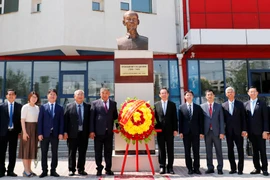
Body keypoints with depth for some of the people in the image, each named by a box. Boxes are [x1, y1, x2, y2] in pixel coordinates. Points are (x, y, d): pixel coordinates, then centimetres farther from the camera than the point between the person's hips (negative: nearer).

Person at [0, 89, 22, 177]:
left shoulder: (19, 106, 4)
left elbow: (21, 119, 4)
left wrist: (20, 130, -2)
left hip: (14, 132, 1)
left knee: (12, 152, 6)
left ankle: (10, 171, 14)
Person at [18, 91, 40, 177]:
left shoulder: (37, 107, 11)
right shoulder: (25, 107, -7)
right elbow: (22, 120, -12)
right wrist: (24, 132, -18)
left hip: (35, 129, 6)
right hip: (27, 128, -6)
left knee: (32, 149, 10)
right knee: (26, 149, -2)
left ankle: (29, 169, 17)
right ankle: (26, 171, 2)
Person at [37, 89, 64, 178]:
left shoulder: (60, 108, 9)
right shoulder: (43, 107, 7)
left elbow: (61, 122, 4)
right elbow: (40, 121, 2)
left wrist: (61, 133, -6)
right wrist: (39, 133, -6)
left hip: (55, 134, 1)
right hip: (45, 134, 0)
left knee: (55, 153, 5)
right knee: (44, 153, 3)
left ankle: (53, 170, 14)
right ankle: (44, 171, 13)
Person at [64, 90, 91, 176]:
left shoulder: (88, 107, 6)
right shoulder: (69, 106, 3)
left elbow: (90, 120, 5)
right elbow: (65, 120, 0)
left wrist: (90, 131, -1)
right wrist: (65, 132, -6)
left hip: (84, 133, 1)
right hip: (72, 133, -1)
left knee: (82, 152, 7)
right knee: (72, 153, 5)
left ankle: (81, 169, 19)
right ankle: (71, 170, 16)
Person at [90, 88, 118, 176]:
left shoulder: (113, 103, 10)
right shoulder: (95, 103, 3)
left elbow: (115, 116, 13)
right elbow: (92, 118, -1)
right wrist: (92, 131, -7)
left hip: (109, 131, 2)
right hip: (98, 131, -2)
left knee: (108, 151, 8)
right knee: (98, 152, 5)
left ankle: (108, 169, 18)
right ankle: (99, 169, 17)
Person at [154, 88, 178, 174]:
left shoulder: (172, 104, 7)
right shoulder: (156, 105, 7)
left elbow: (175, 118, 4)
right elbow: (154, 117, 4)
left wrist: (175, 129, -3)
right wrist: (154, 129, -3)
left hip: (170, 130, 0)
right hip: (160, 130, 0)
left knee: (170, 150, 4)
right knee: (161, 150, 4)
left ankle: (170, 167, 11)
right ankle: (162, 167, 11)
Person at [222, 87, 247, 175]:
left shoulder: (240, 104, 4)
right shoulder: (223, 105, 7)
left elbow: (243, 117, 1)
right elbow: (223, 119, 6)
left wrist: (244, 130, -7)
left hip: (238, 131, -1)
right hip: (229, 131, 2)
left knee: (240, 150, 1)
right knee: (230, 150, 5)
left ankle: (240, 169, 9)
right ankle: (233, 168, 14)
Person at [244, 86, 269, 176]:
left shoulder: (262, 103, 0)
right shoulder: (246, 104, 9)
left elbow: (265, 118, -4)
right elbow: (245, 118, 9)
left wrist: (265, 131, -11)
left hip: (260, 131, -3)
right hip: (251, 132, 3)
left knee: (262, 150, 3)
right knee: (254, 150, 8)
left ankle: (264, 169, 11)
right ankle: (257, 168, 15)